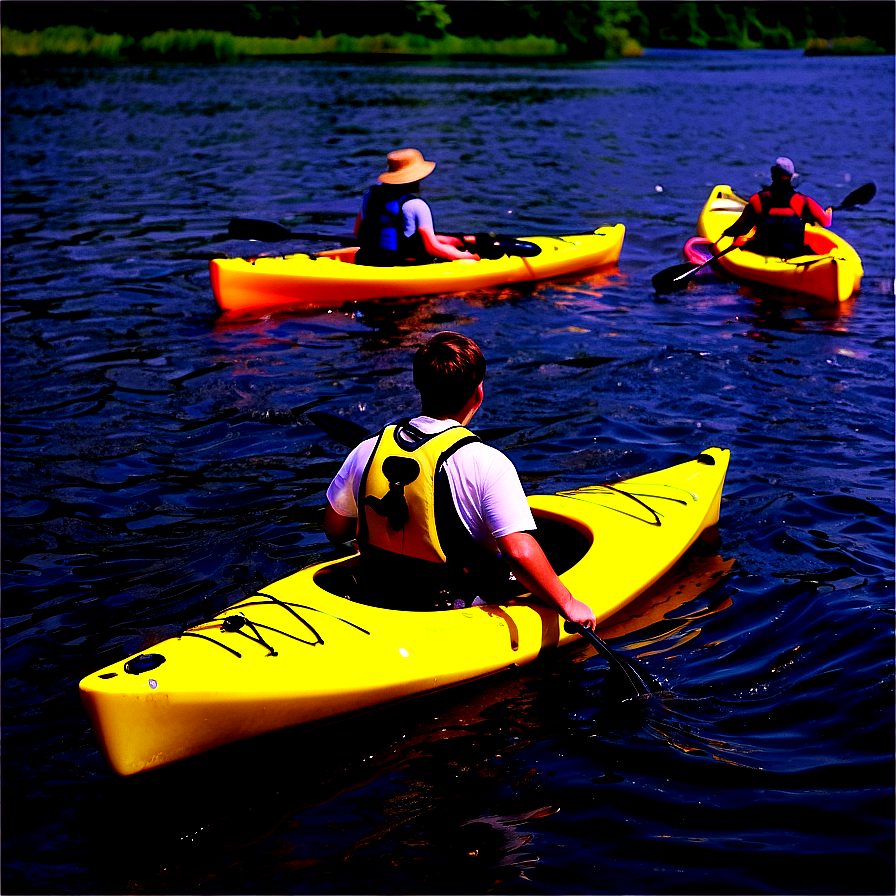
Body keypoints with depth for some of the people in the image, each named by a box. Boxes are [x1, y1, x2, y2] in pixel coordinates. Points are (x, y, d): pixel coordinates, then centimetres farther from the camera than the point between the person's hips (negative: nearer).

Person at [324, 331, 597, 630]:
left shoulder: (367, 451, -6)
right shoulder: (487, 464, -22)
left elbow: (334, 530, 6)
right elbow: (519, 552, -27)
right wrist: (567, 605, -14)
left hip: (384, 605, 6)